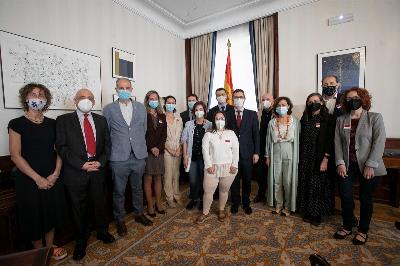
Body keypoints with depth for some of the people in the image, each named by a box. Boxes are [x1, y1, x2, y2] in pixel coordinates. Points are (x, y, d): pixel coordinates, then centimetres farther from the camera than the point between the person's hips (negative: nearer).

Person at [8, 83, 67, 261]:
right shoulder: (17, 124, -6)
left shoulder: (52, 124, 3)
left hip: (53, 179, 3)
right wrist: (38, 178, -14)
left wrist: (55, 174, -9)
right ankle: (38, 252, 34)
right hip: (29, 180, -2)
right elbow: (15, 155, -10)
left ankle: (50, 248, 36)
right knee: (33, 216, 11)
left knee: (51, 213, 14)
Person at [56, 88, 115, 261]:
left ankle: (102, 232, 38)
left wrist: (100, 161, -9)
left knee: (100, 203, 15)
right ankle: (81, 241, 34)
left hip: (98, 169, 2)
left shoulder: (101, 120, 8)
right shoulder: (63, 120, -1)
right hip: (76, 171, -2)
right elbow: (62, 147, -7)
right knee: (79, 208, 13)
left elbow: (107, 143, 6)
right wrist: (81, 165, -16)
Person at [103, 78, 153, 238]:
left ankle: (139, 214, 38)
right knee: (119, 191, 11)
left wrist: (140, 146, 11)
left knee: (137, 188, 18)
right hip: (119, 158, -2)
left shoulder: (141, 108, 6)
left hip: (139, 156, 2)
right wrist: (113, 150, 4)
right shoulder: (109, 109, 0)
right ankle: (120, 220, 32)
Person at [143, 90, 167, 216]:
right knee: (148, 179, 4)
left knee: (158, 178, 11)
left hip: (159, 151, 4)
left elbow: (164, 135, 6)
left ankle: (158, 204, 24)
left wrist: (158, 148, -7)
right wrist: (151, 148, -12)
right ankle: (150, 206, 17)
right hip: (147, 152, -4)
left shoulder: (162, 116, 11)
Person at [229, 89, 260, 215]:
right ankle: (235, 203, 30)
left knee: (247, 180, 13)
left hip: (247, 153, 1)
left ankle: (246, 203, 32)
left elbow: (256, 134, 2)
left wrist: (256, 152, -3)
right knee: (234, 179, 10)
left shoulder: (252, 114, 4)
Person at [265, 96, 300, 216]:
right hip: (275, 154, 2)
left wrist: (297, 156, -3)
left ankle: (287, 206, 23)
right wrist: (267, 156, 4)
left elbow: (298, 139, 0)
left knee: (288, 181, 4)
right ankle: (278, 205, 25)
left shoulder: (295, 121, -1)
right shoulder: (272, 122, 3)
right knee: (276, 181, 9)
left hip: (290, 154, -2)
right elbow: (269, 140, 5)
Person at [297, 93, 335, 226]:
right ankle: (308, 212, 24)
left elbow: (330, 140, -10)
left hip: (319, 159, -3)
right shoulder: (304, 119, 8)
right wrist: (299, 157, 3)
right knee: (306, 185, 9)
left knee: (318, 185, 5)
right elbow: (301, 139, 7)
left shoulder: (328, 119, -3)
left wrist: (326, 159, -16)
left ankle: (317, 214, 22)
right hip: (305, 159, 4)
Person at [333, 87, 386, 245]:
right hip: (347, 165, 2)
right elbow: (337, 142, 2)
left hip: (369, 166, -2)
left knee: (366, 198, 9)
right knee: (345, 196, 2)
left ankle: (363, 230, 29)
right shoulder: (341, 120, 7)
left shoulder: (375, 118, -1)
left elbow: (379, 142, -9)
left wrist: (370, 165, -15)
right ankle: (347, 226, 24)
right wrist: (340, 163, -7)